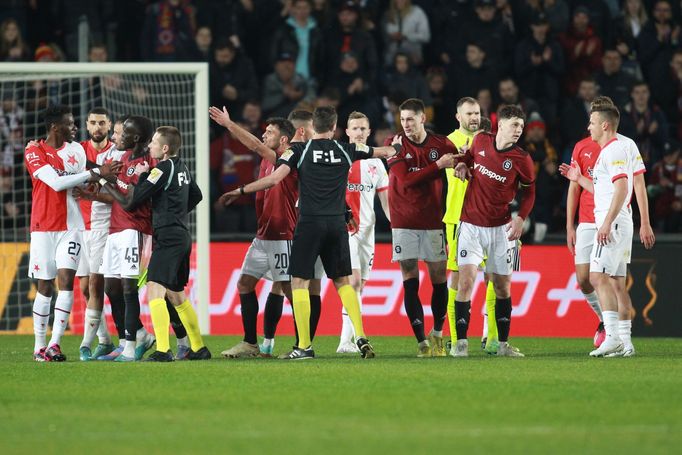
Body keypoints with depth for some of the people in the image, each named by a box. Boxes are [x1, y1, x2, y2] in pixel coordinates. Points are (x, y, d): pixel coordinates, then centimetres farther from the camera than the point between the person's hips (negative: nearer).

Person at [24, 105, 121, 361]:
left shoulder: (76, 150, 11)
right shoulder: (34, 153, -6)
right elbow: (56, 183, -17)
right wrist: (95, 173, -18)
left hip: (71, 227, 3)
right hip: (44, 227, -3)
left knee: (66, 280, -12)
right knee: (45, 287, 1)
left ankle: (55, 344, -16)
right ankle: (39, 345, 9)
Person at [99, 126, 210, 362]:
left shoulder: (163, 169, -13)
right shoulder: (181, 168, 13)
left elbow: (134, 200, -12)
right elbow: (196, 196, 29)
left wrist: (141, 176, 2)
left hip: (168, 237, -10)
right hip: (182, 235, 10)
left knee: (154, 289, -16)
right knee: (176, 294, 19)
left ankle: (163, 350, -26)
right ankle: (198, 348, 24)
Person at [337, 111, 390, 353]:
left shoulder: (375, 163, 12)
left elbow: (385, 199, 15)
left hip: (367, 229, 6)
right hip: (344, 228, -6)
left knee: (359, 286, 6)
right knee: (354, 281, -18)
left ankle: (348, 340, 11)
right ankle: (347, 338, -21)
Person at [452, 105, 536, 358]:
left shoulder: (521, 159, -7)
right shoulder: (480, 141, -2)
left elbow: (529, 192, 6)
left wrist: (521, 218, -8)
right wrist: (463, 164, 0)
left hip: (500, 228, 0)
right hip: (470, 225, 0)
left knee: (503, 287, 5)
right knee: (466, 281, -13)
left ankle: (503, 344, 16)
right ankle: (461, 342, -10)